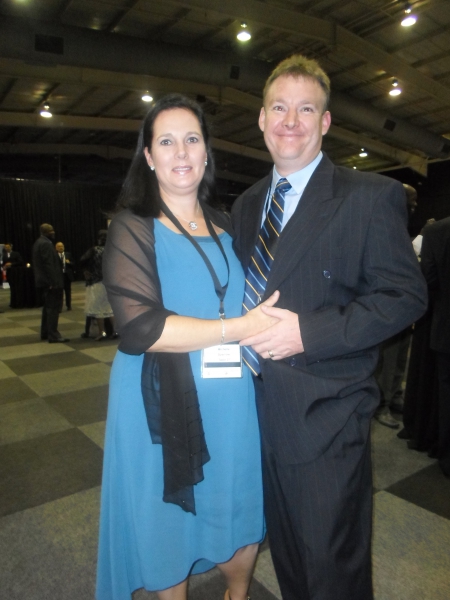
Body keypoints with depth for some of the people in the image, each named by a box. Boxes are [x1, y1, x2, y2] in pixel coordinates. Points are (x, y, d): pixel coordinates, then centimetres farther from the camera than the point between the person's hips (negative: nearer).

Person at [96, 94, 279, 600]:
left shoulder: (227, 229, 10)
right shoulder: (132, 228, -5)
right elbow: (139, 327, -18)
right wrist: (238, 328, -19)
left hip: (230, 403, 4)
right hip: (163, 405, -4)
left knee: (242, 524, 17)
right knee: (168, 527, 14)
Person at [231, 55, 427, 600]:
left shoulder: (369, 197, -9)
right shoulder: (246, 205, 10)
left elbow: (406, 295, -13)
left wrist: (307, 331, -22)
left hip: (326, 416, -5)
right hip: (260, 409, 6)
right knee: (286, 551, 26)